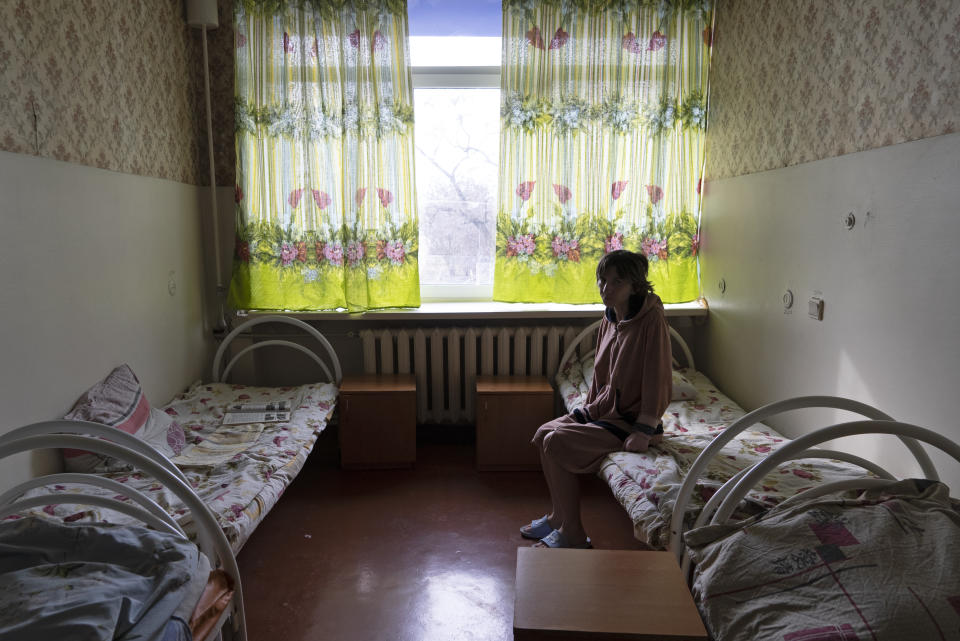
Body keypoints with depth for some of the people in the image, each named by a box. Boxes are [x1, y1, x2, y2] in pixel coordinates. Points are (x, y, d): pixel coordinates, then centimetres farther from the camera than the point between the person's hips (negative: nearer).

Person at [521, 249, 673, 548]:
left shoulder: (651, 319, -21)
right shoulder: (610, 317, 5)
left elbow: (657, 378, -21)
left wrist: (644, 430, -21)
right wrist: (589, 407, 12)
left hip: (630, 419, -9)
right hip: (604, 409, 9)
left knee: (557, 443, -18)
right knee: (544, 433, 2)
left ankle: (573, 535, -4)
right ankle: (558, 516, 18)